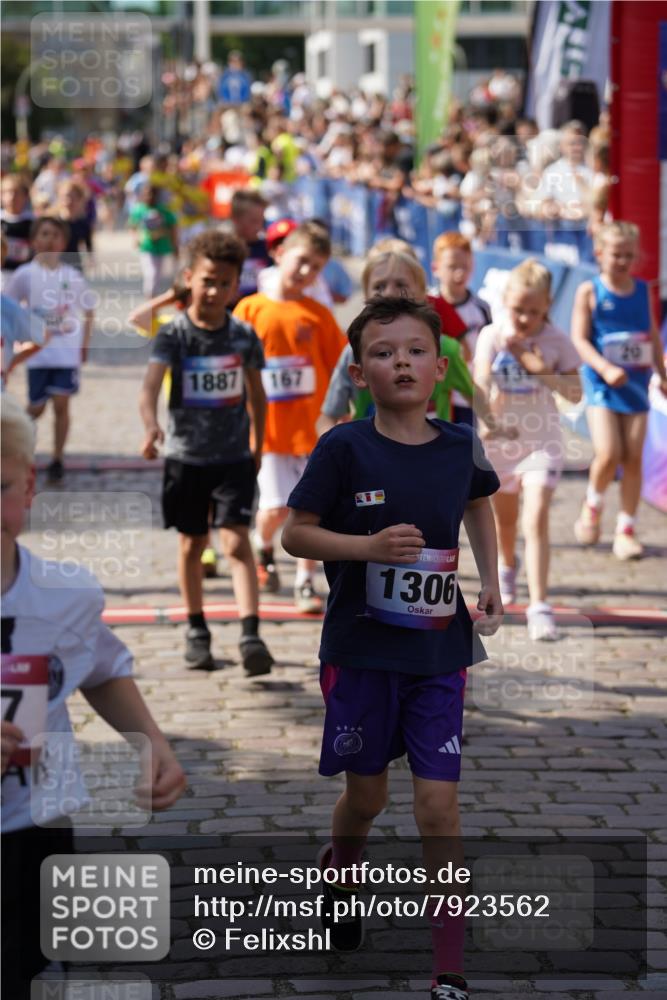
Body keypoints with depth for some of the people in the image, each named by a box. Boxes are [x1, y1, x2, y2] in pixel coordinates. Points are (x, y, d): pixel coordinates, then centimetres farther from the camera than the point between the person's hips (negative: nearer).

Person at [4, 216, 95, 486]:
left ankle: (57, 461, 5)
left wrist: (84, 342, 5)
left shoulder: (73, 276, 0)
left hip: (67, 352, 0)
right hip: (37, 353, 0)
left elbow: (88, 311, 11)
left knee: (61, 405, -5)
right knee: (37, 408, 5)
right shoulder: (25, 275, -3)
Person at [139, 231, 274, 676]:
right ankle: (196, 629, 29)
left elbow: (256, 394, 12)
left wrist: (257, 446, 14)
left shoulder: (244, 336, -2)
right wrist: (151, 426, -42)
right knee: (192, 544, 12)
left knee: (237, 541, -12)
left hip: (235, 456, 0)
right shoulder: (174, 334, -9)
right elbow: (151, 385, -24)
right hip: (186, 456, 0)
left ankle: (251, 634, -18)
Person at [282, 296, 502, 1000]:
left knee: (439, 805, -4)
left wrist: (491, 580, 9)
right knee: (366, 796, 14)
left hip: (438, 648, 1)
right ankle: (340, 871, 49)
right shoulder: (344, 448, -11)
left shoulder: (459, 446, -1)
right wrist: (370, 546, -21)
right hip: (361, 647, -1)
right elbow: (294, 533, -6)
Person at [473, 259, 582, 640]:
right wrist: (490, 399, -41)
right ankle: (508, 567, 53)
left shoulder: (557, 341, -9)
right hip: (500, 439, 2)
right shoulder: (493, 336, -9)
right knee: (505, 518, 20)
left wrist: (541, 370, -22)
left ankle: (539, 607, -17)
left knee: (537, 519, -17)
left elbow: (576, 393, -9)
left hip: (542, 440, -2)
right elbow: (480, 381, -20)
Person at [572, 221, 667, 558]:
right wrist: (605, 369, -19)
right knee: (608, 454, -16)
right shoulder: (590, 291, -3)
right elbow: (579, 340, -8)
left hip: (635, 382, 3)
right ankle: (592, 507, 14)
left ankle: (626, 531, 9)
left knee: (634, 457, 1)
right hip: (601, 383, -3)